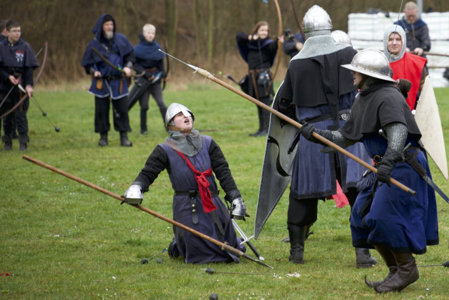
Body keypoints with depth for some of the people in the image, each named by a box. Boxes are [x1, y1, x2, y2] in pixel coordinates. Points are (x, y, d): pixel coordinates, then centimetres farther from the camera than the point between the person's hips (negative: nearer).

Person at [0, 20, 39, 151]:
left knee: (20, 114, -4)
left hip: (21, 87, -1)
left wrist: (29, 85, -15)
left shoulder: (25, 47, -1)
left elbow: (29, 68, -3)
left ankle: (23, 143, 0)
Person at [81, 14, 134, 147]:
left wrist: (128, 67, -8)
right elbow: (87, 63, 6)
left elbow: (130, 55, 10)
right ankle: (103, 136, 14)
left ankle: (124, 137, 4)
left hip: (119, 81, 0)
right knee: (101, 110, 2)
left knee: (122, 110, -2)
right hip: (102, 82, 0)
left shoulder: (121, 39, 3)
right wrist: (94, 71, -13)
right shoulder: (94, 44, 1)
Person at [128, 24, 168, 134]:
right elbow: (135, 64, -8)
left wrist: (163, 73, -6)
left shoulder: (157, 47, 4)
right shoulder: (138, 48, -7)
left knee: (161, 102, -5)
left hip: (155, 79, 2)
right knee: (144, 105, 2)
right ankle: (143, 128, 14)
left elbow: (160, 63, 11)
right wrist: (145, 73, -18)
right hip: (143, 79, -2)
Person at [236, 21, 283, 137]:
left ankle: (267, 129, -13)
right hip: (253, 76, 6)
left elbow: (273, 46, -25)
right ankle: (261, 128, 18)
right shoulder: (249, 43, 12)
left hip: (264, 75, -6)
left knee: (265, 102, -12)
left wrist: (278, 42, -48)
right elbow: (239, 36, 8)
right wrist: (250, 37, -8)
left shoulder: (268, 43, -4)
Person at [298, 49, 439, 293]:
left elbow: (398, 131, -34)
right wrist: (316, 134, 6)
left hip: (403, 166, -10)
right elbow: (345, 137, 18)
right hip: (385, 169, 10)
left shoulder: (388, 98, -18)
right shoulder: (363, 100, 13)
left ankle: (407, 269, 0)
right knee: (365, 217, 9)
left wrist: (389, 160, -49)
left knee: (384, 217, -15)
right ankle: (396, 271, 17)